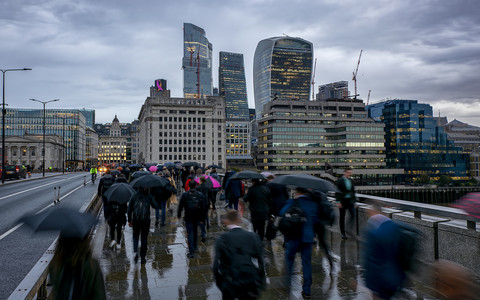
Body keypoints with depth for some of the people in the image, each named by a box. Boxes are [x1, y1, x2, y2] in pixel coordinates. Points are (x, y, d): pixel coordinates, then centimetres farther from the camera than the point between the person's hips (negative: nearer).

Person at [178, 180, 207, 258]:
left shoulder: (185, 195, -9)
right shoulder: (200, 194, -3)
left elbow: (180, 205, -1)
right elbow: (203, 207, 0)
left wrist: (179, 214, 14)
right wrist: (202, 218, 6)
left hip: (188, 217, -3)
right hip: (197, 217, 3)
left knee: (190, 233, -1)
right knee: (195, 231, 22)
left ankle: (191, 252, -8)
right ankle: (194, 247, 36)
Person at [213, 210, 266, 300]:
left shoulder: (222, 239, -8)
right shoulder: (253, 237, -2)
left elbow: (216, 266, -9)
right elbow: (261, 263, -1)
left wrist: (219, 284, 7)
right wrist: (260, 285, 10)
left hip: (231, 285, -1)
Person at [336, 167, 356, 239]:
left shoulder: (351, 181, 10)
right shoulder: (340, 181, -6)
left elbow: (353, 191, 17)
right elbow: (337, 192, -9)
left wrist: (354, 201, 14)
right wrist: (338, 202, -14)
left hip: (350, 201, 4)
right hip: (343, 201, -4)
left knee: (353, 215, -12)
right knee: (342, 217, 4)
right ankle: (343, 233, 13)